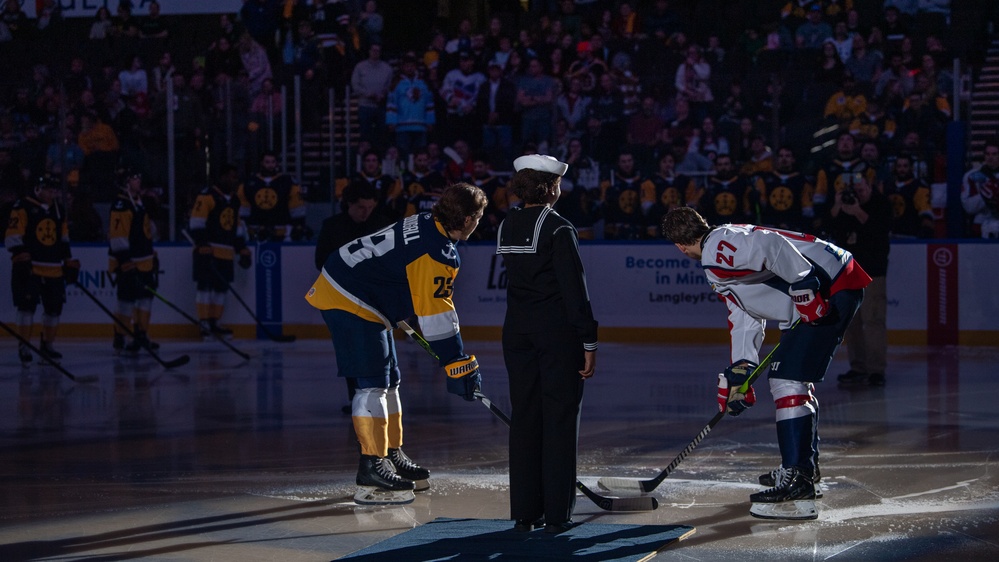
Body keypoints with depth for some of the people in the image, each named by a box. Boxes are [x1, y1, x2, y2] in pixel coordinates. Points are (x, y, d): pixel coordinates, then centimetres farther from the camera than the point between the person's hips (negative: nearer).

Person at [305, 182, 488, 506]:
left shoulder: (427, 226, 9)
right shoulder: (435, 252, -22)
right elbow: (436, 316, -23)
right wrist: (460, 366, -19)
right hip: (349, 300, -11)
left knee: (388, 380, 17)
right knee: (373, 384, -14)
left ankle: (392, 455, 26)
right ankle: (372, 467, -16)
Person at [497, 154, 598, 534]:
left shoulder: (507, 227, 6)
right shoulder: (558, 229, -12)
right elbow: (574, 289, -14)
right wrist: (589, 341, -11)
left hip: (517, 329, 6)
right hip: (558, 331, -6)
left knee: (524, 417, 10)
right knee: (559, 418, 0)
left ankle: (524, 512, 11)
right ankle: (556, 514, 0)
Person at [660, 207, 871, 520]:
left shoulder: (718, 246, -10)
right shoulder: (716, 262, 24)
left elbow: (770, 246, -26)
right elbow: (745, 317, 25)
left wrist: (803, 287, -28)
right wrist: (740, 372, 20)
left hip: (829, 291, -11)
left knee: (788, 380, -15)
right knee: (796, 379, 24)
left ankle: (797, 487, -20)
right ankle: (803, 466, 41)